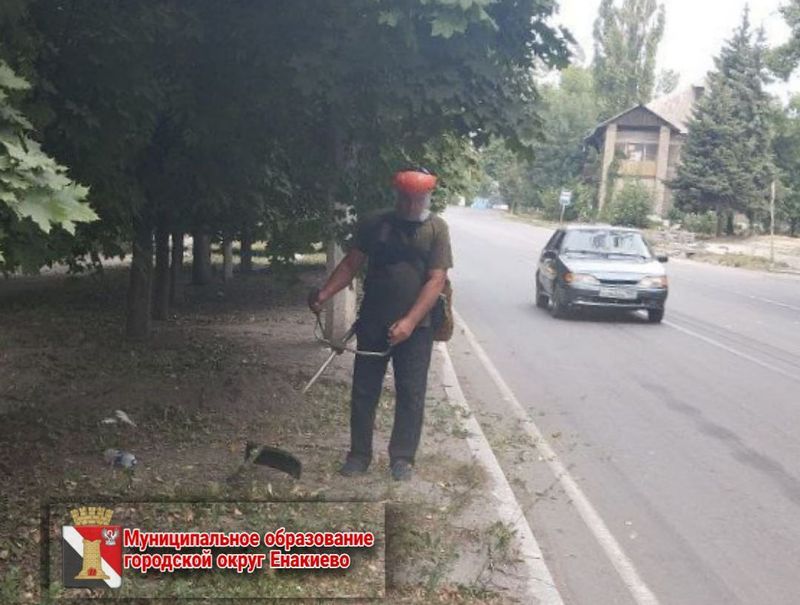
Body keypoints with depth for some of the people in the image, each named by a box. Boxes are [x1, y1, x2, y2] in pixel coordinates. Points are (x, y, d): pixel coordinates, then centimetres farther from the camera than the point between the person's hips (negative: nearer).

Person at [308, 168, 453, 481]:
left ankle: (402, 457, 17)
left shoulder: (436, 228, -4)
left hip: (415, 327, -2)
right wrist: (324, 294, -12)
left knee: (411, 395, 4)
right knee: (363, 392, 7)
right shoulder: (373, 223, 2)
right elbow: (351, 263, 4)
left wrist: (409, 321, -19)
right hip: (372, 324, 2)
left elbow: (436, 279, -10)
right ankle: (359, 454, 19)